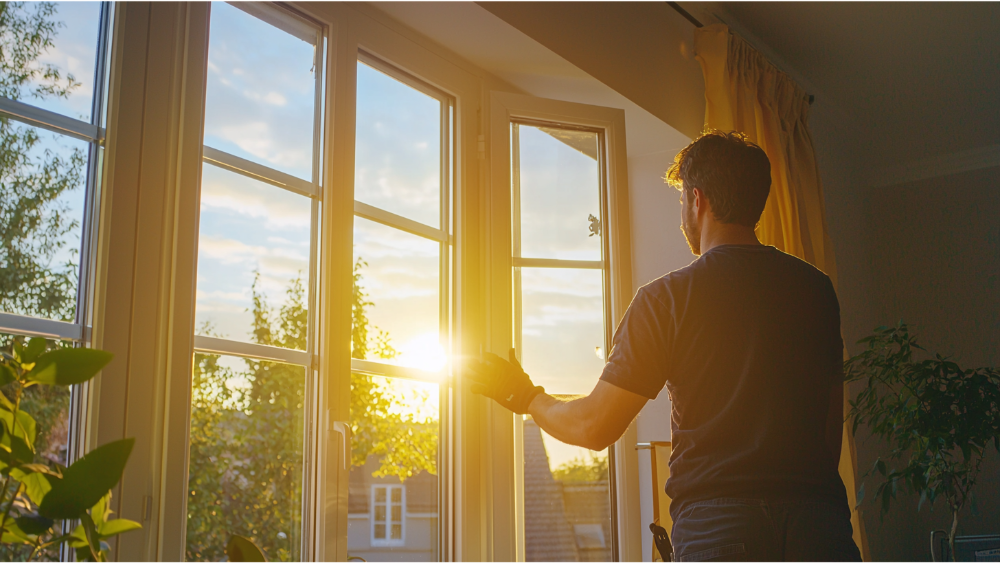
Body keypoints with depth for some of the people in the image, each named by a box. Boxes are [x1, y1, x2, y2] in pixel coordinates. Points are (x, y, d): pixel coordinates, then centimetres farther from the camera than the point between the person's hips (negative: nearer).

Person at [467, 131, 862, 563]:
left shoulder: (666, 298, -6)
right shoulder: (817, 287, 6)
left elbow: (593, 428, -4)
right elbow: (833, 416, 11)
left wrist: (523, 396, 15)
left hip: (715, 523, -3)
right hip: (820, 519, 4)